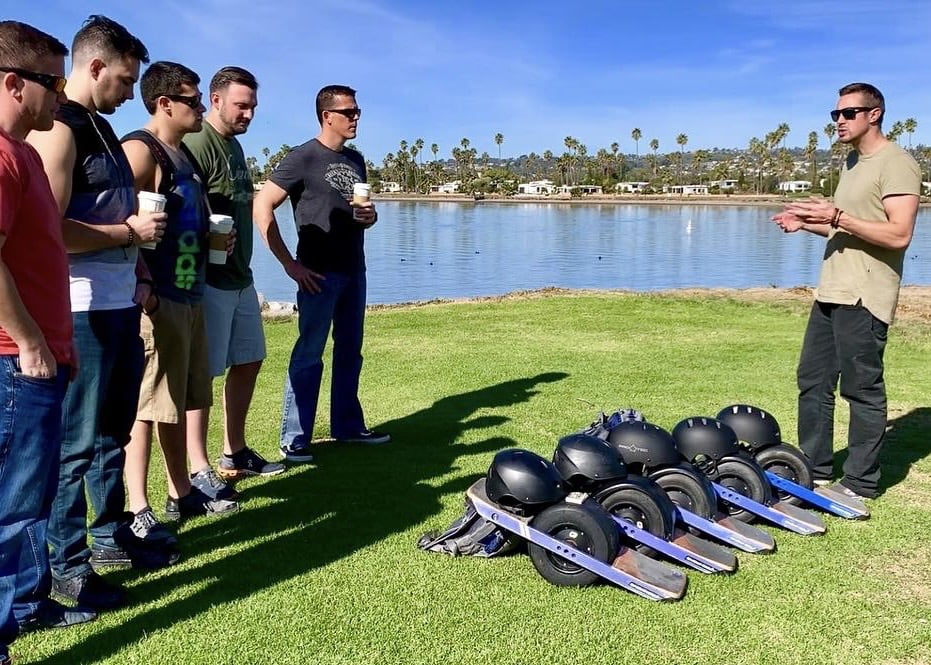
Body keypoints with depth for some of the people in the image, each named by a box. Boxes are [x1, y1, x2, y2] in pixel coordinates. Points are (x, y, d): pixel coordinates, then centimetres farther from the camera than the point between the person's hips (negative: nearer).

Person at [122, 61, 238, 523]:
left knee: (179, 401, 15)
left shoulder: (182, 153, 18)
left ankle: (182, 494, 26)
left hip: (189, 296, 9)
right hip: (156, 301, -9)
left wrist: (213, 236, 11)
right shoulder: (140, 149, -12)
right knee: (146, 406, -4)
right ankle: (137, 510, 4)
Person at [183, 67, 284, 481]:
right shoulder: (198, 143, -14)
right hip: (209, 280, -10)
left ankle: (235, 453, 29)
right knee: (202, 373, -3)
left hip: (240, 277, 10)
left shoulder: (234, 145, 16)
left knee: (248, 362, 16)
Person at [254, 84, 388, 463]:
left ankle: (347, 426, 26)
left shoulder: (355, 160, 15)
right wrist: (289, 263, -16)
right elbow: (261, 207, -14)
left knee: (350, 352, 14)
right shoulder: (302, 158, -8)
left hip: (354, 271, 7)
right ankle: (294, 440, 5)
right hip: (320, 274, -7)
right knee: (309, 355, -3)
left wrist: (370, 216, 0)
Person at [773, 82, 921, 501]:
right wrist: (806, 225, 13)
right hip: (831, 291, 10)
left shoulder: (896, 164, -10)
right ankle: (815, 470, 23)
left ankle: (861, 483, 9)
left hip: (864, 297, -10)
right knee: (813, 380, 12)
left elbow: (898, 234, -20)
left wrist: (838, 217, -23)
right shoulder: (852, 162, 20)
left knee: (862, 388, -2)